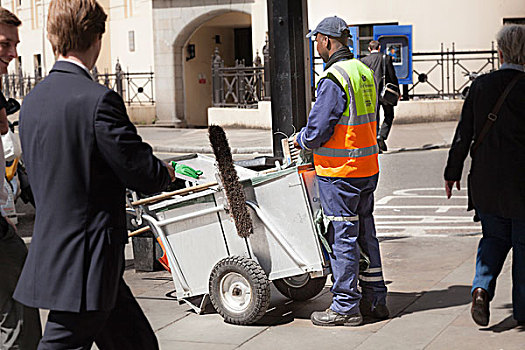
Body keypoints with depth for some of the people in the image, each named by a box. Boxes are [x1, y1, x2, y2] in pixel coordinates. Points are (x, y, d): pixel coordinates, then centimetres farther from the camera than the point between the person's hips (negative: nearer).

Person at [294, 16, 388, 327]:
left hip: (340, 172, -9)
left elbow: (317, 131, -18)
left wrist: (301, 140, 4)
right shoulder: (365, 72, 11)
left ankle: (346, 307, 5)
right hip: (368, 168, 9)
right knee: (365, 232, 15)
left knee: (343, 237, -2)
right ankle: (375, 299, 22)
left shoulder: (333, 79, -17)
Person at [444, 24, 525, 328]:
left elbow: (464, 134, 2)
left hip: (485, 182, 3)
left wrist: (453, 172, 10)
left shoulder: (481, 85, -1)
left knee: (494, 237, 19)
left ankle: (482, 288, -4)